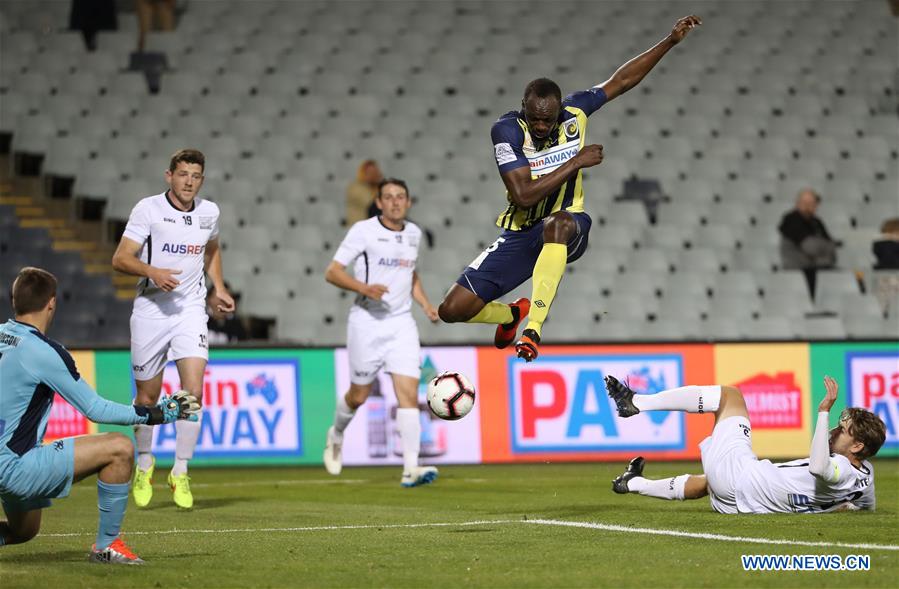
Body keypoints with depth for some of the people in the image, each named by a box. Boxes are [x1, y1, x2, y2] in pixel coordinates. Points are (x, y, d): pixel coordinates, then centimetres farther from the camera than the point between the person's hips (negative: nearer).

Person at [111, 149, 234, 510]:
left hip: (191, 308, 2)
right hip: (150, 309, -2)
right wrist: (153, 272, -29)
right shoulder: (148, 209, -8)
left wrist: (218, 288, 14)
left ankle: (180, 473, -4)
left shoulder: (209, 212, 5)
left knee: (193, 390, -15)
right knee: (147, 397, 8)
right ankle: (144, 465, 32)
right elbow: (121, 258, -12)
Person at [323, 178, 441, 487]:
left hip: (401, 322, 3)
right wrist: (364, 288, -24)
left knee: (409, 394, -11)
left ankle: (410, 469, -16)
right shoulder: (363, 231, -7)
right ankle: (337, 435, 41)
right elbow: (332, 272, -9)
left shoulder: (413, 233, 10)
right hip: (367, 321, -3)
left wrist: (426, 304, 13)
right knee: (359, 395, 8)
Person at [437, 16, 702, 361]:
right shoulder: (507, 130, -17)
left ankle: (533, 329, -39)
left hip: (567, 227, 0)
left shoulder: (573, 112, -7)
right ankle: (513, 313, 29)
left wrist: (671, 41, 2)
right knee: (452, 310, -6)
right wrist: (576, 162, -22)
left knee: (556, 223, -42)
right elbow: (523, 196, -25)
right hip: (520, 234, 0)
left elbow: (621, 81, 5)